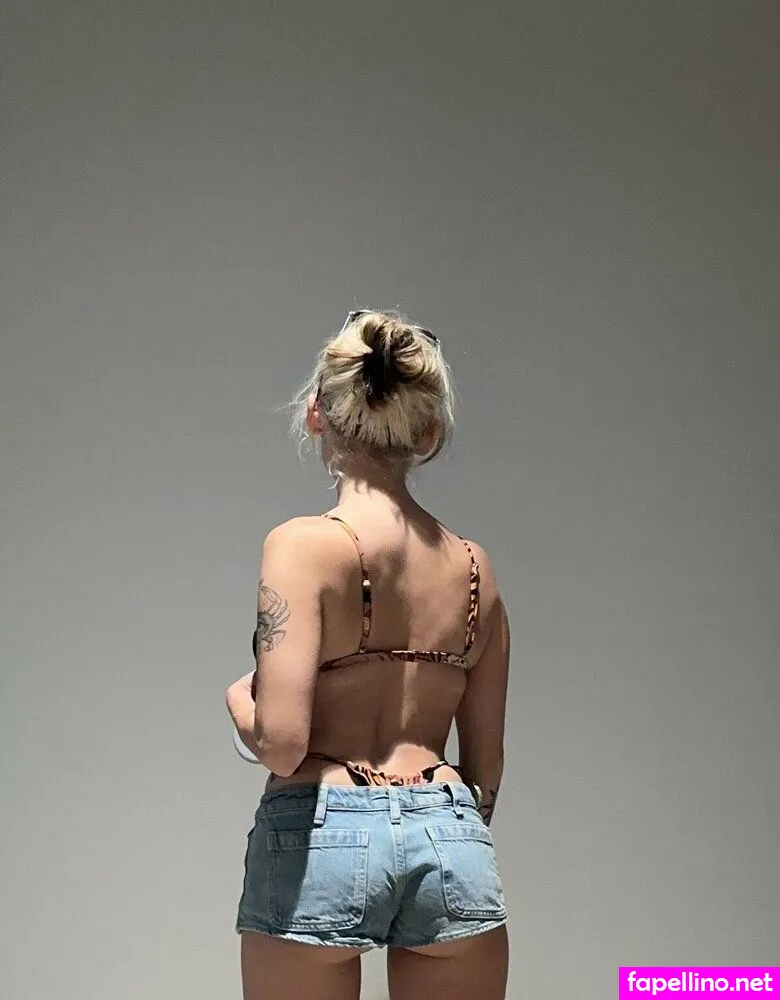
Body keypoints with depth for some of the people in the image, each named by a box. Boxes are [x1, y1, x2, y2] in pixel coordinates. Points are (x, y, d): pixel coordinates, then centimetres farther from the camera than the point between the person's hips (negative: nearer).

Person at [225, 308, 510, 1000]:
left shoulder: (305, 545, -10)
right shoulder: (473, 566, 6)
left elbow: (281, 741, -18)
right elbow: (486, 761, 13)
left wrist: (237, 698, 4)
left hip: (323, 839, -4)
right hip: (453, 843, 4)